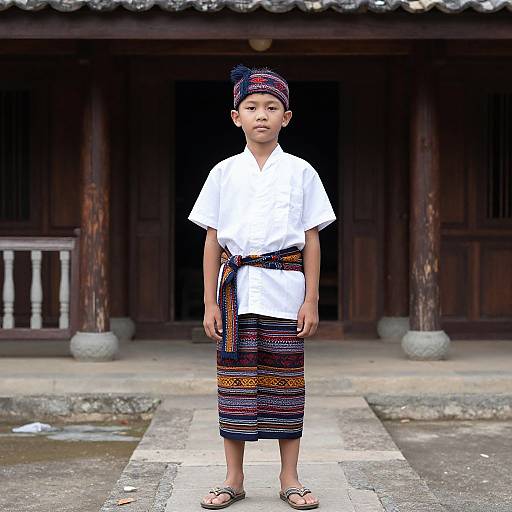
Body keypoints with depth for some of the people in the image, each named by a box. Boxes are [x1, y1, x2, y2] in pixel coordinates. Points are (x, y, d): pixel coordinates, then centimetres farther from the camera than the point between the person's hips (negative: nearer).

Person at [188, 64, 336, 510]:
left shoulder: (300, 172, 5)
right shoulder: (224, 173, 6)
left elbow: (312, 239, 4)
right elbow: (213, 240, 6)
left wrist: (311, 300, -2)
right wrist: (210, 302, 2)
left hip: (286, 287, -1)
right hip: (237, 286, 1)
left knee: (286, 378, 3)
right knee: (235, 376, 3)